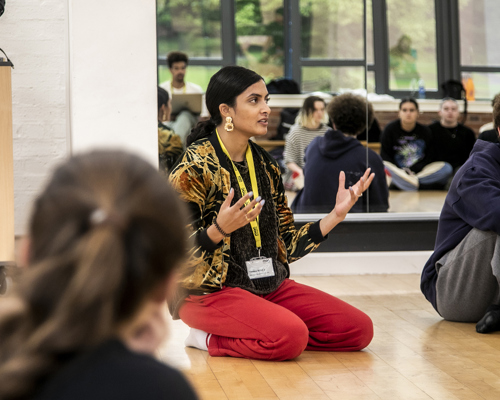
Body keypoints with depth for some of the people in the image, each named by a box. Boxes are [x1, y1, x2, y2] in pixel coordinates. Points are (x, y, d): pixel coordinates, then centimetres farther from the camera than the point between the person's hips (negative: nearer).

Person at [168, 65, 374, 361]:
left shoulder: (265, 165, 13)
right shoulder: (195, 166, -8)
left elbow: (287, 246, 14)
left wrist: (337, 215, 4)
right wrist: (219, 230, -29)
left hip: (269, 287, 8)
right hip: (209, 291, -8)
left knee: (360, 329, -8)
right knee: (291, 337, -34)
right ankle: (206, 337, -6)